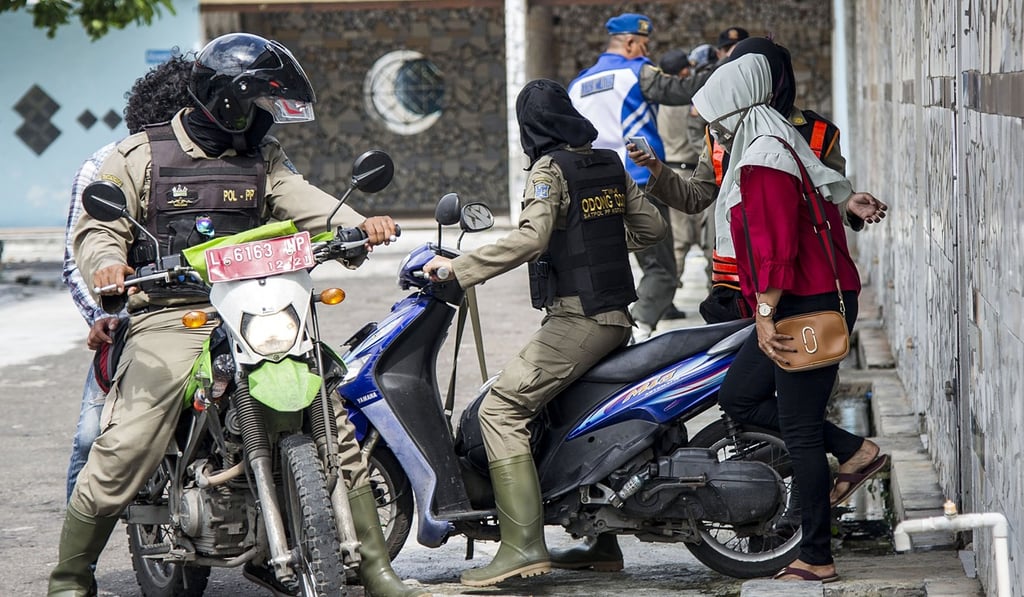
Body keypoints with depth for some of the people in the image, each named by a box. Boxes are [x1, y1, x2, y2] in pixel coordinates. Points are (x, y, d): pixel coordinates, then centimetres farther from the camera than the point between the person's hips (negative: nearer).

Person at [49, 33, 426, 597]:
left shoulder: (262, 157, 17)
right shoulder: (141, 154, 6)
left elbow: (301, 200, 1)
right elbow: (97, 229, 2)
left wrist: (358, 224, -20)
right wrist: (106, 264, -23)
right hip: (169, 316, -4)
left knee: (334, 425, -4)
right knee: (123, 451, -18)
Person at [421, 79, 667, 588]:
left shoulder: (549, 169, -9)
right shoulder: (611, 165, 14)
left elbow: (530, 238, -23)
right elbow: (651, 227, 21)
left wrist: (459, 269, -20)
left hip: (575, 317, -9)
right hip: (617, 316, 9)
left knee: (501, 409, -11)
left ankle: (524, 545, -22)